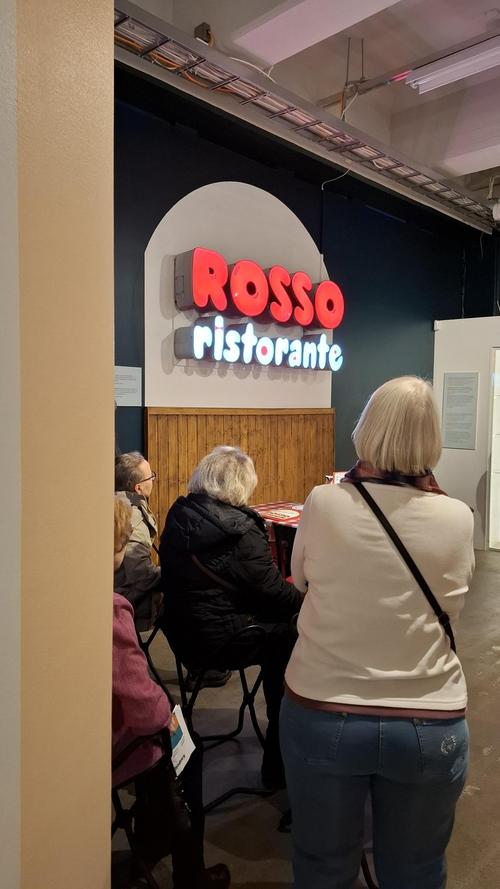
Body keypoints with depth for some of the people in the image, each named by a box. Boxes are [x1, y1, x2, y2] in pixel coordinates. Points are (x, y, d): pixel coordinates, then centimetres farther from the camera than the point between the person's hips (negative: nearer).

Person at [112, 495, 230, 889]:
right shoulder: (109, 608, -31)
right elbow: (138, 696, -28)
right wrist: (165, 713, -6)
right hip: (106, 750, -7)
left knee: (162, 733, 27)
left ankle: (151, 844, 46)